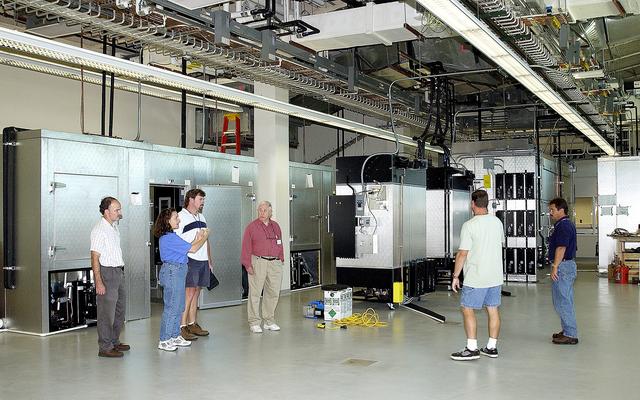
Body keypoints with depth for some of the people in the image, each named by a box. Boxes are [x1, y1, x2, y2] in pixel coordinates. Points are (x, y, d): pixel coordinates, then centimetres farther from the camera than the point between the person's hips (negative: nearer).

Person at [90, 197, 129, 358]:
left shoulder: (114, 226, 12)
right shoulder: (99, 230, -16)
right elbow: (95, 257, -19)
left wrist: (121, 271, 17)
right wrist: (98, 282, -23)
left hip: (119, 272, 9)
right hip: (107, 272, -9)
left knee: (120, 310, 17)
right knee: (107, 313, -3)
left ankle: (114, 342, 30)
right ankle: (105, 348, 5)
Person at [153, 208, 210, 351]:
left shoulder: (170, 236, 14)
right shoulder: (169, 237, -18)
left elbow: (186, 248, 15)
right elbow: (192, 249, -17)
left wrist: (197, 238, 10)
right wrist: (205, 237, -3)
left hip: (177, 272, 10)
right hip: (172, 271, -10)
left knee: (179, 307, 16)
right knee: (171, 307, -4)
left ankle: (175, 336, 25)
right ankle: (164, 341, 3)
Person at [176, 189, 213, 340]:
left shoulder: (201, 217, 18)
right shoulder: (181, 217, -7)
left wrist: (209, 260, 19)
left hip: (203, 261, 8)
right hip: (189, 261, -8)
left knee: (196, 293, 11)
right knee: (189, 293, -10)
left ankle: (193, 324, 17)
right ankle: (182, 327, -5)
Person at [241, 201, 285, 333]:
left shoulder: (275, 226, 15)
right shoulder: (251, 227, 0)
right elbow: (246, 247, -4)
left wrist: (281, 260, 12)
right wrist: (248, 265, -9)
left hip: (275, 263, 5)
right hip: (258, 262, -5)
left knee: (273, 293, 7)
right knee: (255, 293, -3)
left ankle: (269, 321, 19)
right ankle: (254, 322, 4)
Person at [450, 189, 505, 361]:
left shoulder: (469, 225, -16)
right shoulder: (497, 222, 5)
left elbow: (462, 253, -16)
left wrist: (455, 276, -8)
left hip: (476, 278, -7)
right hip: (496, 276, 7)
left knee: (468, 310, 1)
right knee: (493, 310, 11)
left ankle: (472, 349, -1)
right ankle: (492, 347, 18)